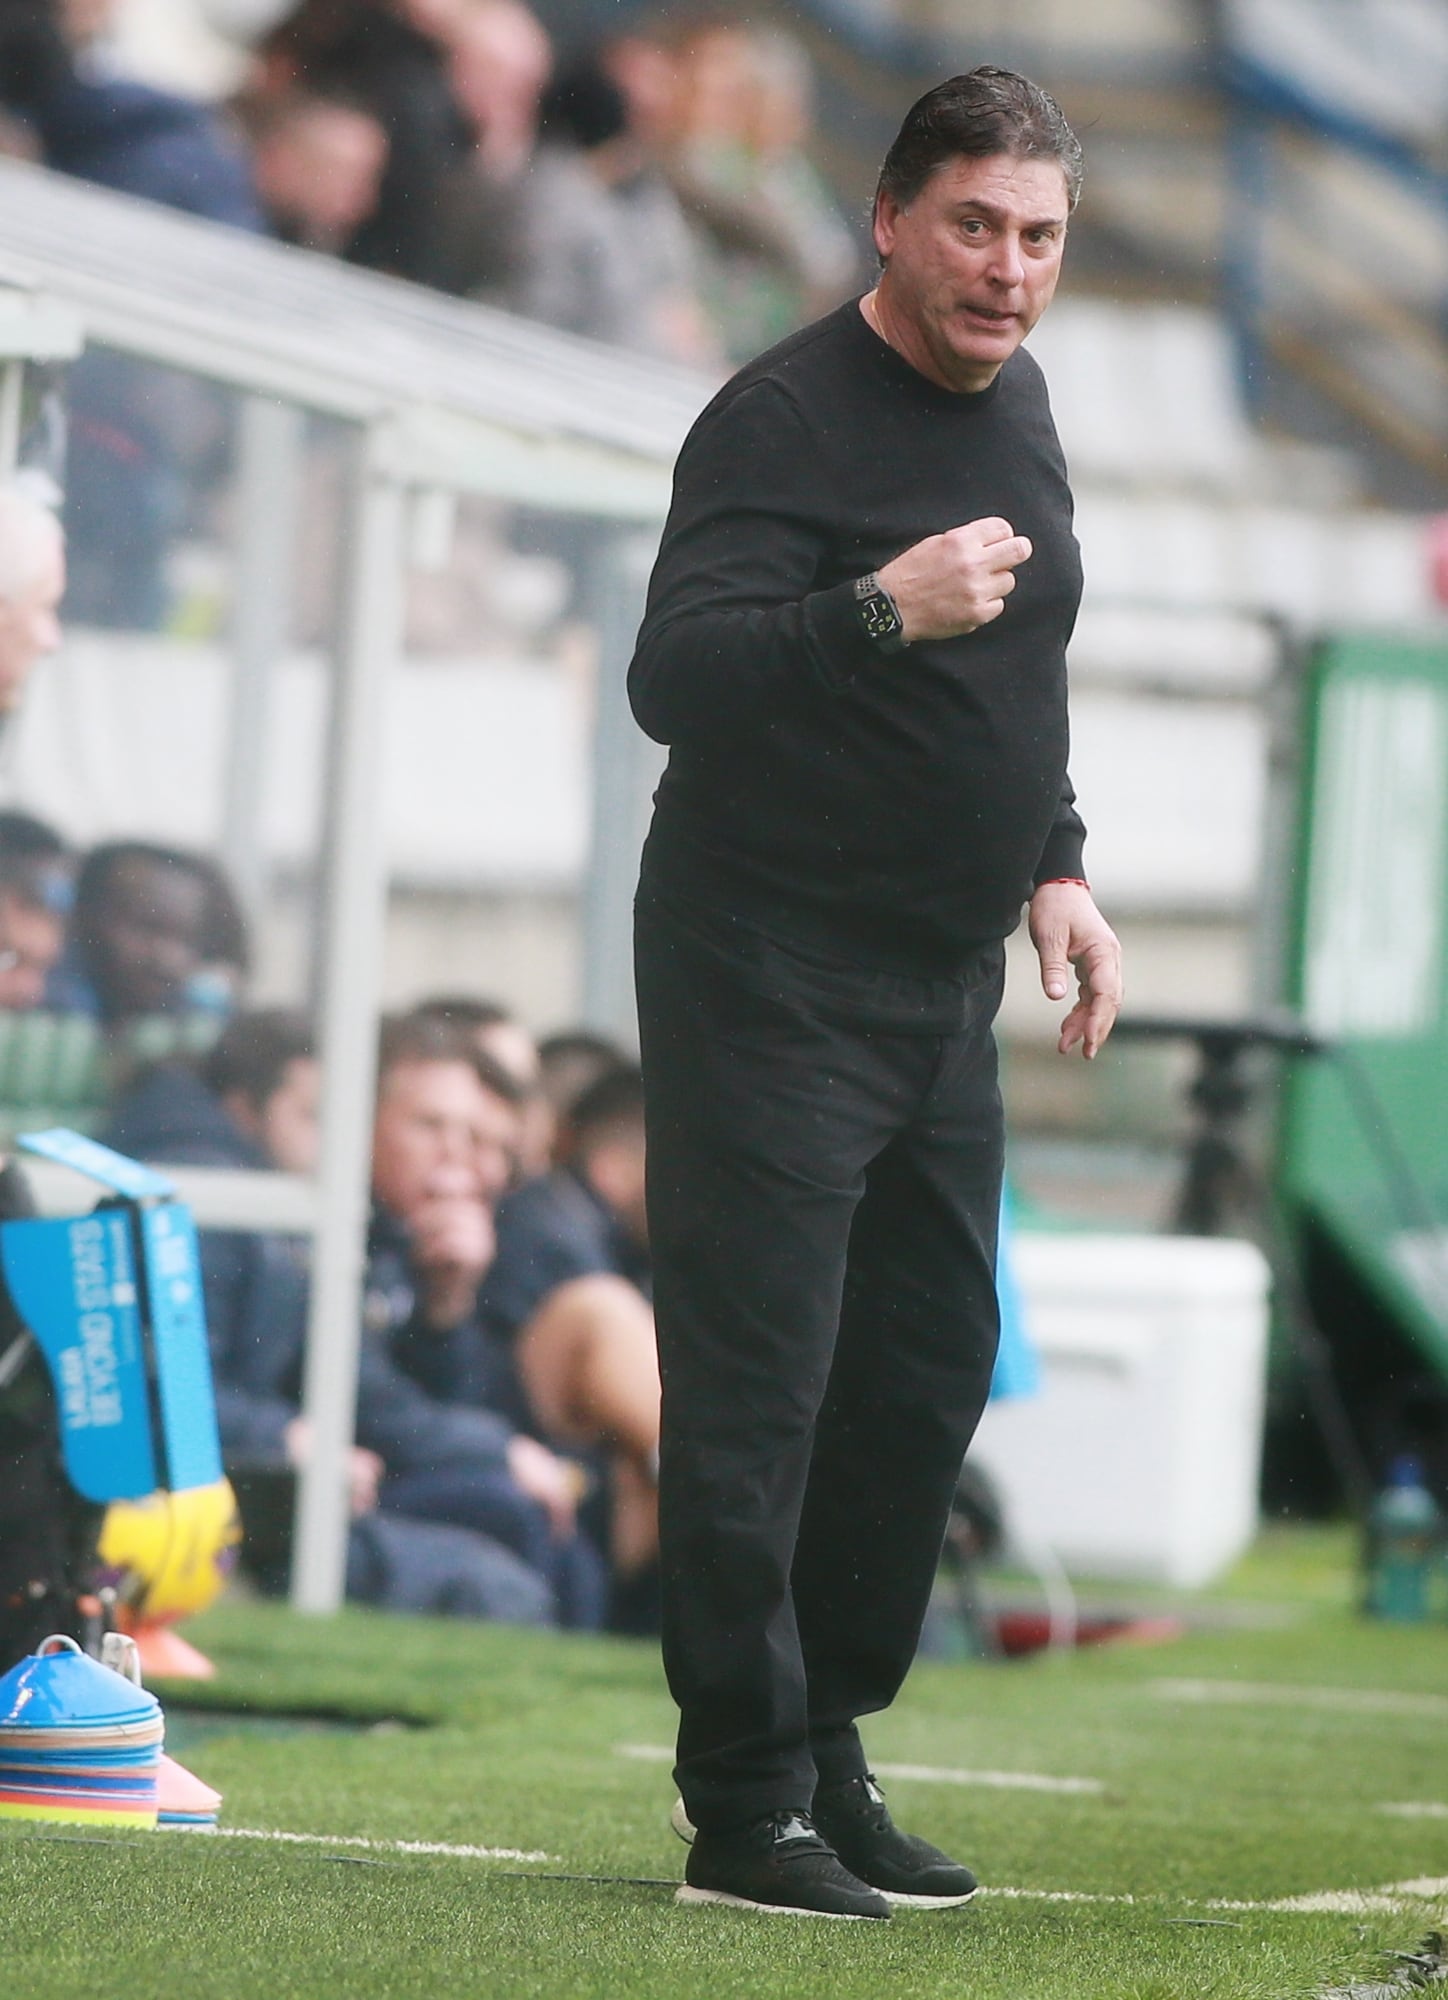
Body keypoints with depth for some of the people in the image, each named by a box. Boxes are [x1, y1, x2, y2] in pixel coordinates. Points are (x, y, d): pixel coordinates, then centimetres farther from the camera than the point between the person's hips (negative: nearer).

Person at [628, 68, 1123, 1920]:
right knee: (758, 1387, -8)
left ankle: (830, 1753, 23)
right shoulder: (787, 418, -16)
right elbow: (672, 675, -27)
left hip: (944, 986, 9)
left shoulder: (1011, 399, 11)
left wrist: (1053, 864, 15)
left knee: (929, 1370, 12)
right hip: (772, 982, -9)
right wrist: (881, 607, -38)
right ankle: (746, 1812, -6)